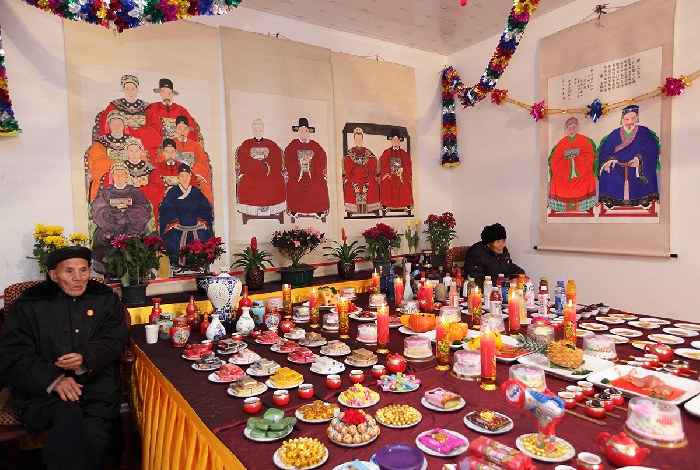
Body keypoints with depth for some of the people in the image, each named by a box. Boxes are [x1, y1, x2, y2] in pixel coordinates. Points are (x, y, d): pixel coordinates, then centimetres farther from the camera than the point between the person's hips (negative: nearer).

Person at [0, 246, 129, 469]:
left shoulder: (105, 299, 12)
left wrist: (86, 359, -18)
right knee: (69, 414, -32)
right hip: (43, 388, 0)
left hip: (95, 385, 1)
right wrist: (54, 379, -16)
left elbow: (114, 339, 4)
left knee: (94, 435, -25)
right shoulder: (28, 304, 8)